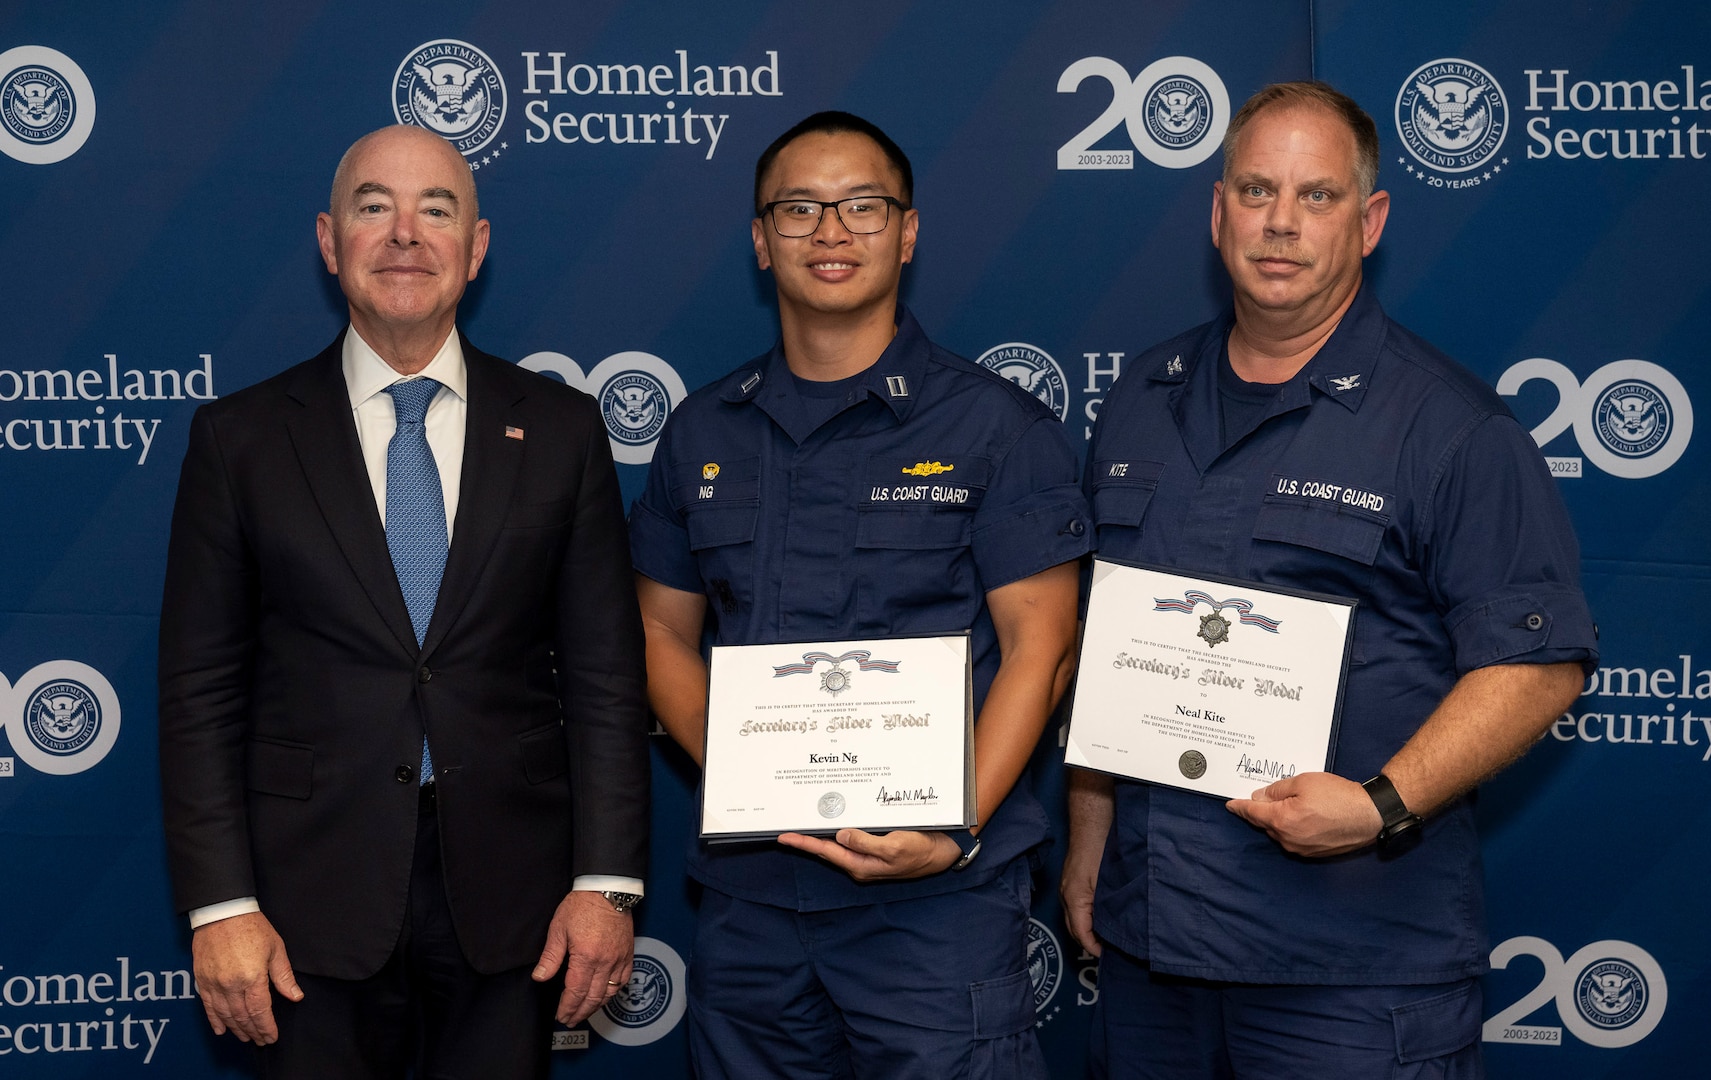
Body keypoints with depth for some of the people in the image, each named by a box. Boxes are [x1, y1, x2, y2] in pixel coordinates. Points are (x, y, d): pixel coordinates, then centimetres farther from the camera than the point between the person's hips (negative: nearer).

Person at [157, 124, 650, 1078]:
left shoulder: (560, 429, 5)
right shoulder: (240, 437, 2)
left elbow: (605, 672, 3)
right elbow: (201, 691, 1)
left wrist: (607, 884, -3)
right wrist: (221, 906, -6)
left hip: (512, 896, 1)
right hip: (314, 899, 0)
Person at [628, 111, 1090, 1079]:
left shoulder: (999, 426, -2)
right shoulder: (703, 434, 11)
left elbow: (1040, 646, -6)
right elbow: (665, 631, 14)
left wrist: (955, 830, -17)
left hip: (937, 900, -4)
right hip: (747, 892, 4)